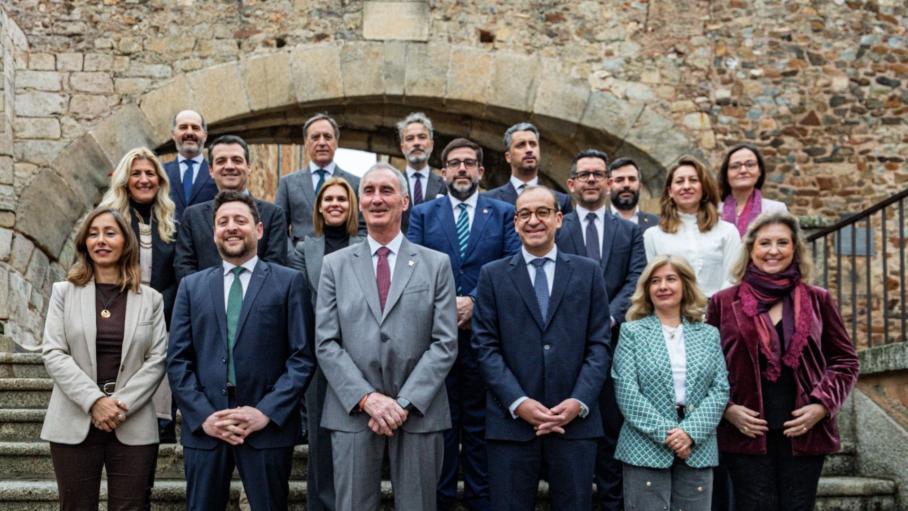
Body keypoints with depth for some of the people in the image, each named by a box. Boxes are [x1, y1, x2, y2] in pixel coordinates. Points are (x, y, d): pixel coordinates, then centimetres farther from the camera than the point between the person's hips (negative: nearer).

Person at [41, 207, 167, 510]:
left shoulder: (150, 299, 7)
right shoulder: (64, 292, 8)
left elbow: (157, 359, 1)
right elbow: (53, 353, -2)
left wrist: (122, 405, -12)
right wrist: (94, 401, -14)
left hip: (133, 426, 0)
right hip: (75, 423, 0)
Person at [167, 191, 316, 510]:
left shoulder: (289, 282, 4)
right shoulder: (192, 286, 12)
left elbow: (303, 358, -2)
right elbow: (177, 361, 6)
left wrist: (267, 412, -12)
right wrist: (203, 415, -7)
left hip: (269, 425, -2)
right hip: (203, 426, 2)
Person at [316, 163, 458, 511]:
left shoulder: (436, 264, 6)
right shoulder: (335, 265, 8)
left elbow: (445, 343, -1)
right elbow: (326, 343, 1)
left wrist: (405, 402, -11)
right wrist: (367, 398, -11)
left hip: (419, 412, 0)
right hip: (353, 411, 0)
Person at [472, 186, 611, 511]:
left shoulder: (588, 272, 9)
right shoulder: (493, 275, 7)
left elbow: (599, 344, 4)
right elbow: (486, 346, 1)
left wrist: (579, 402, -8)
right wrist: (518, 402, -11)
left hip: (576, 420, 1)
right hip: (511, 421, 0)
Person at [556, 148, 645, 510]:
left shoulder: (630, 232, 12)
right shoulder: (555, 229, 7)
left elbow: (636, 281, 0)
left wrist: (608, 317, -15)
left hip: (613, 341, 1)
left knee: (613, 427, 5)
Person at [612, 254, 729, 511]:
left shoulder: (709, 335, 13)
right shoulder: (632, 332, 5)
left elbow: (720, 390, 4)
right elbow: (627, 392, -5)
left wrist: (690, 432, -11)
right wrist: (665, 433, -13)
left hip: (697, 450, 3)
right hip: (646, 450, -2)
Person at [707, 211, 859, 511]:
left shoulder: (817, 301, 8)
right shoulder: (723, 303, 5)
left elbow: (846, 361, 10)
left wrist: (822, 405, -4)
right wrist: (727, 409, -7)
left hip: (804, 432, 1)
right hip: (747, 433, -1)